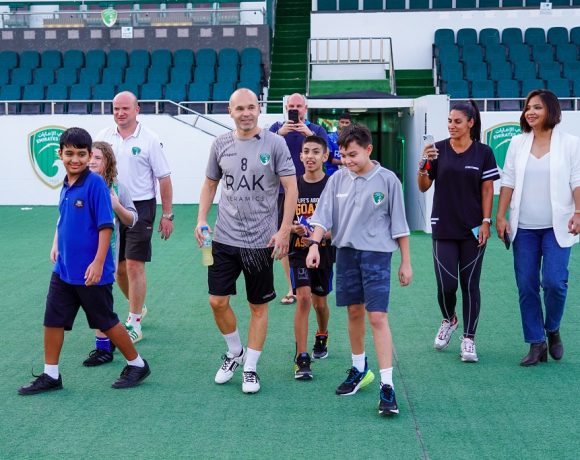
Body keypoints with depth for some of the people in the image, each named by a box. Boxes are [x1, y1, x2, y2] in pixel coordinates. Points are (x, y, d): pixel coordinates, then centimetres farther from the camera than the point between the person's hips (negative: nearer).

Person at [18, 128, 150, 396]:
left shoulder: (96, 184, -15)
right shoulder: (66, 186, 7)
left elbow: (105, 225, -18)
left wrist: (98, 263, -22)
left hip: (90, 273, -7)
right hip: (63, 270, 7)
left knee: (106, 322, 6)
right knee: (53, 321, 8)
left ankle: (137, 365, 24)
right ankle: (50, 376, 20)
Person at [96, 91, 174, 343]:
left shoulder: (149, 140, -6)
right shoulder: (104, 137, 5)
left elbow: (164, 178, -3)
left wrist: (167, 215, -4)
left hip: (140, 207, -4)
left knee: (134, 265, -6)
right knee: (117, 267, 11)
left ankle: (134, 324, 3)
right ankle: (138, 307, 35)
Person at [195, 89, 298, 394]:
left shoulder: (274, 144, -6)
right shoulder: (221, 144, 4)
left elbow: (291, 188, -7)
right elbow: (210, 184, 15)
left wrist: (284, 230, -14)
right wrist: (201, 220, 3)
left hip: (261, 241, -3)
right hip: (224, 238, 3)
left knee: (258, 307, 6)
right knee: (218, 301, 2)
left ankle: (250, 368, 19)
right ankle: (234, 352, 27)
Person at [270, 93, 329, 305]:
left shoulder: (316, 129, 6)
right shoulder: (277, 128, 8)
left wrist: (309, 134, -21)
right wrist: (280, 134, -21)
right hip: (284, 191, 1)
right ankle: (292, 289, 11)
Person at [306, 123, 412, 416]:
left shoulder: (387, 180, -5)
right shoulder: (338, 180, 3)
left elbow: (399, 224, -1)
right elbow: (323, 215, 2)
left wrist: (406, 262, 1)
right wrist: (315, 244, -14)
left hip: (376, 253, -4)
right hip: (346, 252, 4)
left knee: (377, 317, -11)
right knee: (354, 312, 15)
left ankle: (387, 385, -10)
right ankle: (359, 369, 34)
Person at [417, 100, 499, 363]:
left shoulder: (483, 153, -1)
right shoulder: (438, 149, 1)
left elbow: (487, 190, 0)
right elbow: (423, 187, 3)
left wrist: (486, 222, -7)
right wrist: (424, 165, -15)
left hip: (473, 230, -1)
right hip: (443, 229, 1)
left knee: (470, 284, 3)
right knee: (446, 284, -3)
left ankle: (468, 339, 12)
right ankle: (448, 320, 28)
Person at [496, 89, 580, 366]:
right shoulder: (518, 144, 9)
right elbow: (508, 182, 7)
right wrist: (500, 216, 0)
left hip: (556, 226, -3)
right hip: (524, 227, 3)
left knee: (554, 282, -13)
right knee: (526, 286, 1)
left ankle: (552, 330, 15)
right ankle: (536, 344, 11)